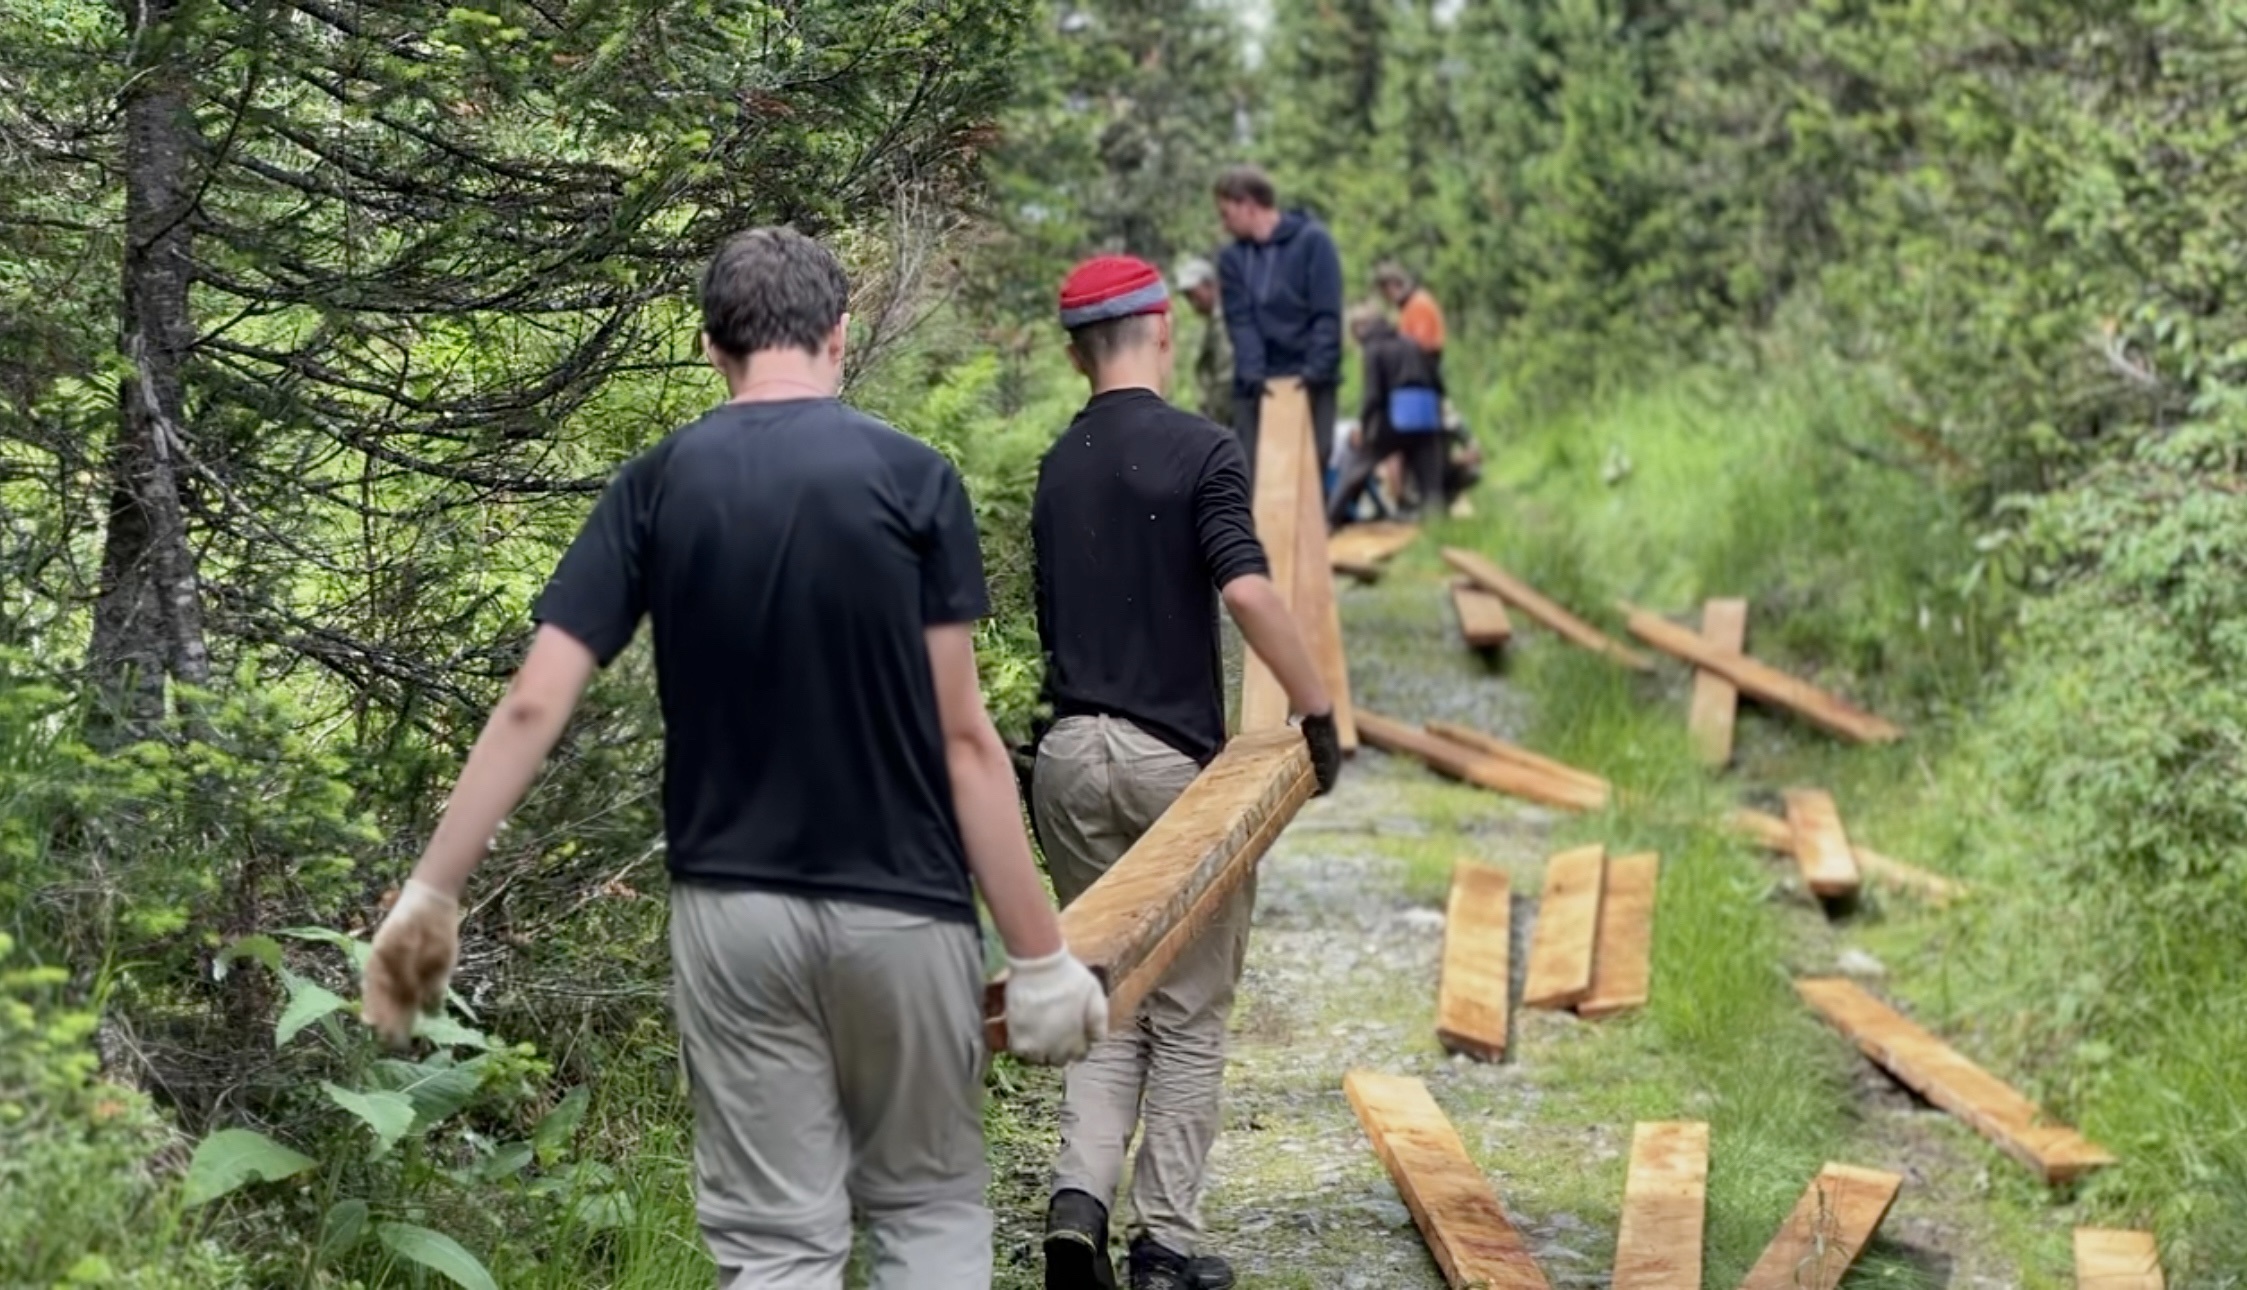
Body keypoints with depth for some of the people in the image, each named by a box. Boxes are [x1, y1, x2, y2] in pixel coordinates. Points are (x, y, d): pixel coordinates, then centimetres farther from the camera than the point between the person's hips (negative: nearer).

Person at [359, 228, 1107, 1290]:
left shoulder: (656, 486, -1)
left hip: (730, 912, 2)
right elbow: (961, 735, -10)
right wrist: (1040, 953, -7)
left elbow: (533, 706, -6)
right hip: (899, 908, -2)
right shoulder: (911, 478, -7)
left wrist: (431, 891, 0)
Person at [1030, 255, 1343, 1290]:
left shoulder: (1056, 467, 11)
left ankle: (1079, 1195, -7)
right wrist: (1317, 708, -13)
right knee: (1188, 1015, 7)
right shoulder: (1199, 449, -9)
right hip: (1173, 758, -5)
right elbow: (1246, 589, -22)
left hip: (1070, 756, 5)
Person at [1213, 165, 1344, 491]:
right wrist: (1251, 372, -18)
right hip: (1256, 384, 3)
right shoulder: (1232, 257, 8)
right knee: (1251, 474, -1)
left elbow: (1327, 315, -8)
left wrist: (1317, 370, -19)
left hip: (1308, 382, -3)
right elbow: (1240, 322, -2)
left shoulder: (1312, 240, -3)